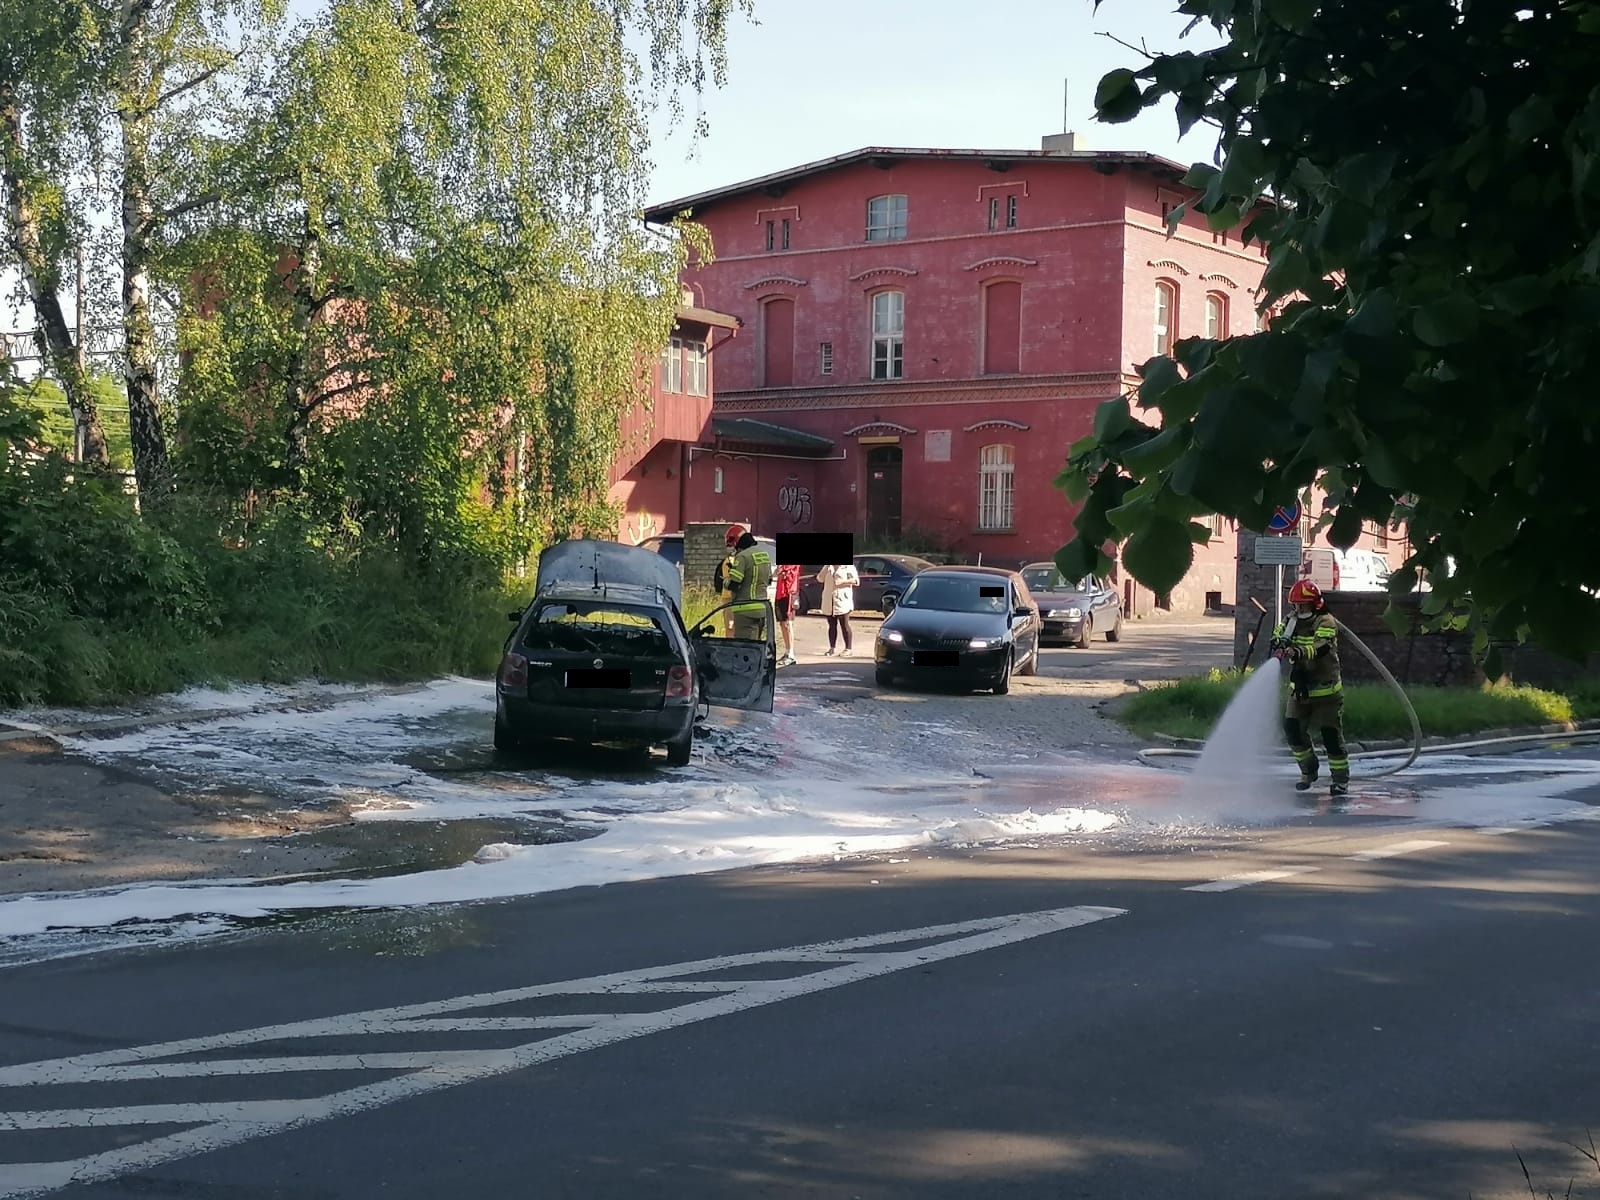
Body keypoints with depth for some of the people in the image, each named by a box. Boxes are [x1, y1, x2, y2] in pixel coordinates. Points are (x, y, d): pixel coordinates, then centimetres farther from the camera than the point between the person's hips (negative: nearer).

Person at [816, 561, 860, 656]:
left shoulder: (848, 566, 1)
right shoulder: (828, 567, 16)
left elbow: (856, 580, -4)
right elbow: (820, 578, 9)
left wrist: (843, 581, -15)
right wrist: (826, 568, -3)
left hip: (842, 601, -5)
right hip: (829, 602, 5)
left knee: (844, 625, -5)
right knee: (832, 625, 8)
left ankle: (848, 649, -3)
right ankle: (832, 648, 13)